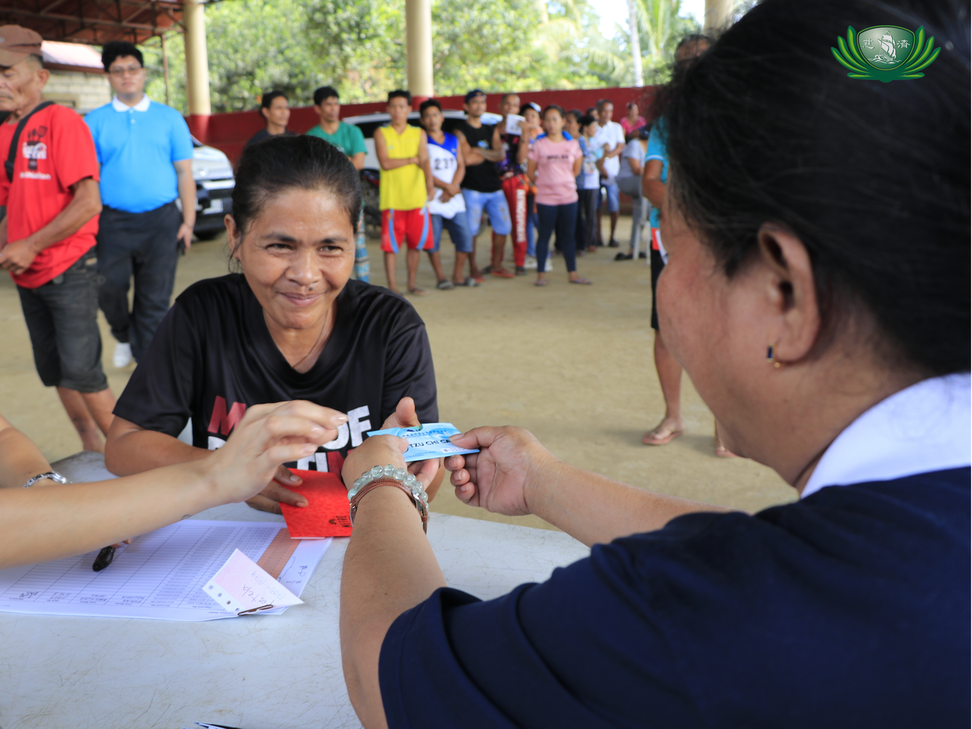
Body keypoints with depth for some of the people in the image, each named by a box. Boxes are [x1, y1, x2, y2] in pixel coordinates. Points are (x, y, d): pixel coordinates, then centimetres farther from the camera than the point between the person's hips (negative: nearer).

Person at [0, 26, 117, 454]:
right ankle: (92, 449, 26)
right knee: (52, 371, 13)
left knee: (81, 372, -10)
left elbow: (88, 202, -20)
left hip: (69, 271, -8)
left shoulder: (61, 121, -11)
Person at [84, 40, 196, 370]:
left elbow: (184, 173, 6)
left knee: (155, 299, 3)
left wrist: (188, 221, -2)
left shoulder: (169, 118, 8)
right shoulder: (95, 121, 8)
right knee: (110, 290, -1)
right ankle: (124, 338, 29)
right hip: (113, 223, 0)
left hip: (161, 222, 0)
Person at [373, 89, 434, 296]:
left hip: (417, 199, 2)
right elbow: (385, 163, -9)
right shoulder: (381, 133, 4)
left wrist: (430, 184, -23)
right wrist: (412, 159, -5)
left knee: (415, 243, 5)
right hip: (392, 199, -2)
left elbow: (425, 161, -6)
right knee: (390, 244, -2)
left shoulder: (419, 134, 9)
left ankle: (412, 283, 18)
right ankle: (392, 285, 6)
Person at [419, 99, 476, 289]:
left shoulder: (453, 140, 15)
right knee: (433, 239, -5)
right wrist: (447, 186, -11)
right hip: (432, 198, -4)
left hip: (454, 198, 4)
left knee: (464, 236, 0)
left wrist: (452, 188, -6)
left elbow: (461, 166, 10)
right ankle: (441, 277, 6)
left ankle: (458, 276, 11)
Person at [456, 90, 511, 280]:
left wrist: (480, 151, -12)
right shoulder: (461, 131, -1)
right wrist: (490, 154, -1)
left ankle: (496, 265, 19)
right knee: (471, 230, -5)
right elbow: (467, 159, -14)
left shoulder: (491, 130, 17)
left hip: (495, 188, 6)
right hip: (472, 190, -6)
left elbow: (501, 155, 3)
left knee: (503, 226, 6)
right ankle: (473, 268, 6)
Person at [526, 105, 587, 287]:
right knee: (545, 234, 3)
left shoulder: (572, 144, 4)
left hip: (569, 197, 3)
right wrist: (544, 183, 5)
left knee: (568, 235, 9)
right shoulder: (539, 145, -3)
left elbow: (576, 170, 13)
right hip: (546, 198, -2)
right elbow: (530, 172, 0)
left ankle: (572, 273, 16)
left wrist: (563, 181, 8)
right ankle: (541, 273, 10)